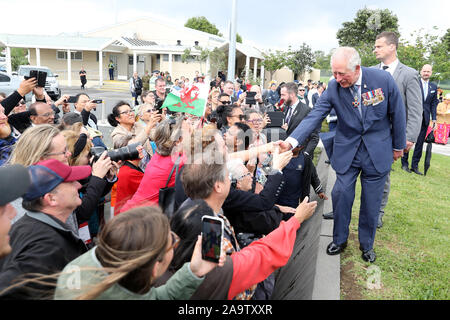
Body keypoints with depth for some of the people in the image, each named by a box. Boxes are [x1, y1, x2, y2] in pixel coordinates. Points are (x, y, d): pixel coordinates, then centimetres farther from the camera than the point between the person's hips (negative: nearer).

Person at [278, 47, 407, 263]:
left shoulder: (383, 79, -15)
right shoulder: (333, 87, -12)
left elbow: (397, 114, -4)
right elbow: (315, 116, -18)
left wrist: (398, 146, 5)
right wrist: (292, 140, -34)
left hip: (377, 150, -1)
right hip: (347, 149, 1)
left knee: (371, 201, 8)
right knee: (341, 194, 1)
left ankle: (366, 244, 30)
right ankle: (339, 239, 25)